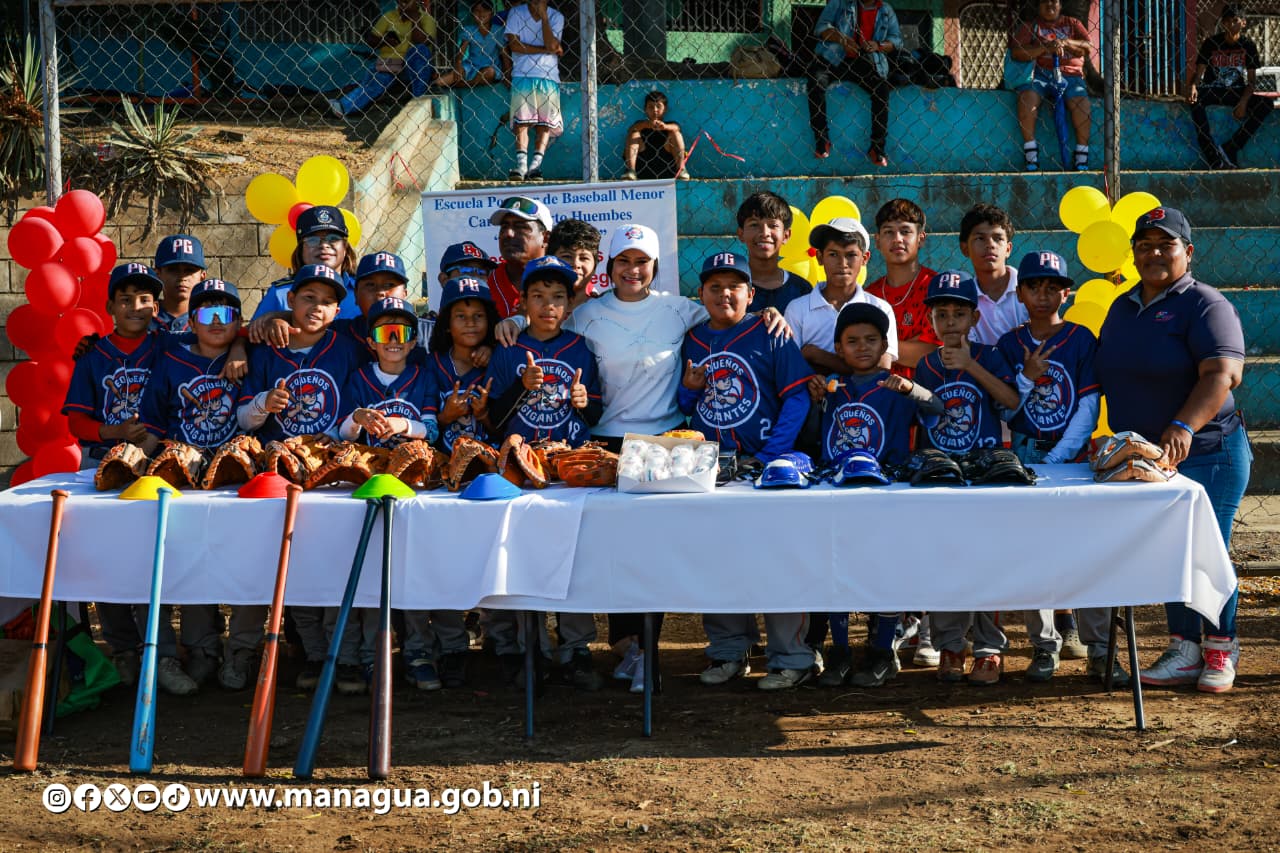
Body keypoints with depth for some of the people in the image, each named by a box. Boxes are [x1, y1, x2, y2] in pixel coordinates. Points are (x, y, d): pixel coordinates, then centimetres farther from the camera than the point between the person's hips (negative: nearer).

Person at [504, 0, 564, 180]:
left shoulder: (556, 17, 9)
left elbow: (551, 45, -8)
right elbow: (514, 45, -6)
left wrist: (543, 15, -7)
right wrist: (546, 50, -8)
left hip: (548, 77, 1)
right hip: (522, 76, -1)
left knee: (545, 124, -8)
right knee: (521, 121, -11)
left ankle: (535, 165, -13)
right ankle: (521, 164, -18)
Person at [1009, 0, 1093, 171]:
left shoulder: (1072, 24, 20)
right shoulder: (1030, 26, 17)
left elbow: (1088, 48, 7)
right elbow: (1016, 53, 0)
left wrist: (1065, 43, -10)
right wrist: (1045, 47, -10)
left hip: (1070, 75, 0)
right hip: (1041, 75, 0)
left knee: (1081, 100, -30)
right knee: (1027, 94, -33)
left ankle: (1082, 156, -26)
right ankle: (1030, 150, -29)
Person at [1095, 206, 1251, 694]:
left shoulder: (1204, 305, -11)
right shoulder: (1123, 307, 13)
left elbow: (1224, 372, -25)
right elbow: (1106, 376, 21)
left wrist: (1184, 426, -38)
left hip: (1204, 456, -7)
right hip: (1143, 457, 7)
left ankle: (1221, 651, 14)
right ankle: (1184, 650, 19)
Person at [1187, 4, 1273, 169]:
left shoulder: (1248, 45, -1)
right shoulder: (1211, 43, -5)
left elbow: (1251, 79, -2)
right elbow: (1198, 72, -9)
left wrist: (1243, 102, -20)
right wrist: (1193, 86, -33)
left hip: (1236, 92, 2)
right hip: (1211, 90, -2)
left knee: (1267, 104, -23)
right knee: (1195, 99, -36)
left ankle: (1230, 148, -21)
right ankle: (1212, 155, -36)